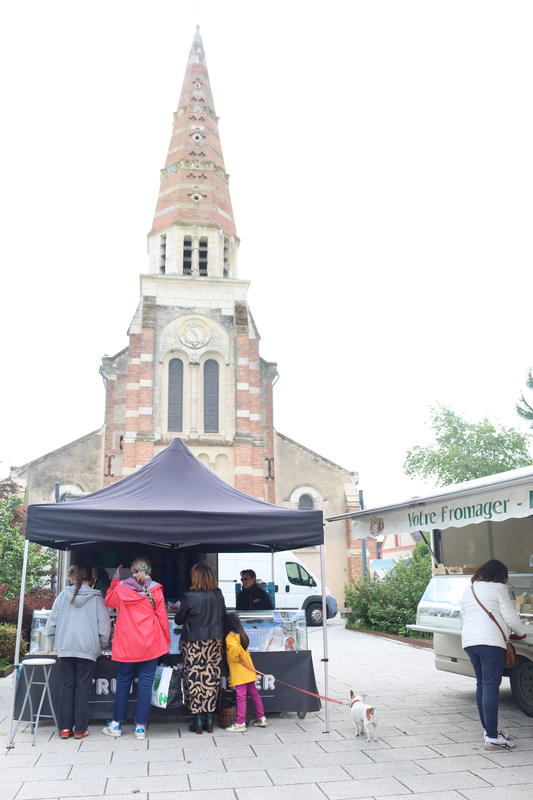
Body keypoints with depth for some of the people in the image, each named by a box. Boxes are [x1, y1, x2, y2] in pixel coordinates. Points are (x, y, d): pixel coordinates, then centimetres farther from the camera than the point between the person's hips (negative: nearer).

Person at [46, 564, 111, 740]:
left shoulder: (63, 596, 2)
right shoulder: (97, 598, -2)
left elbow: (51, 624, 3)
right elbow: (105, 627, -3)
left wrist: (56, 643, 15)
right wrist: (100, 646, 10)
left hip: (65, 649, 1)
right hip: (87, 650, -1)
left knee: (66, 687, 9)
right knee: (82, 689, 6)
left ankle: (65, 728, 12)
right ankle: (80, 729, 8)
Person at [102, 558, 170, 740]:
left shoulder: (121, 588, -4)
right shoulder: (155, 590, -4)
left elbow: (109, 600, 17)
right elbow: (162, 617, 0)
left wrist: (115, 578, 23)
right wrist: (166, 640, 11)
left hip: (126, 645, 1)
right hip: (150, 646, -1)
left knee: (123, 683, 13)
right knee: (145, 684, 4)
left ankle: (116, 724, 19)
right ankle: (140, 727, 6)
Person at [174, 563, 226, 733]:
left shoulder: (190, 597, -16)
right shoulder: (218, 595, -4)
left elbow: (178, 620, -4)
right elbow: (223, 616, 10)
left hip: (194, 644, -4)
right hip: (214, 643, 4)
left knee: (194, 680, 7)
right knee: (211, 680, 10)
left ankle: (197, 721, 11)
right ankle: (209, 720, 16)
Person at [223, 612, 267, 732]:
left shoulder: (230, 637, -16)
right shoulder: (242, 635, 12)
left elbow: (234, 648, -34)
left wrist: (234, 658, -18)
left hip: (239, 673, -9)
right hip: (248, 671, 9)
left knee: (241, 696, -3)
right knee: (254, 693, 15)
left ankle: (240, 723, 3)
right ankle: (261, 718, 22)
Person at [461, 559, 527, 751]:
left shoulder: (468, 590, 21)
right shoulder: (498, 589, -1)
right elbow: (509, 616, -3)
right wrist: (521, 632, 14)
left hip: (469, 641, 7)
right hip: (491, 641, -7)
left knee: (481, 685, 16)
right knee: (491, 687, -9)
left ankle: (488, 729, 22)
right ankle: (492, 738, -11)